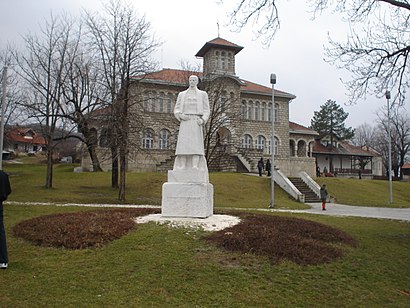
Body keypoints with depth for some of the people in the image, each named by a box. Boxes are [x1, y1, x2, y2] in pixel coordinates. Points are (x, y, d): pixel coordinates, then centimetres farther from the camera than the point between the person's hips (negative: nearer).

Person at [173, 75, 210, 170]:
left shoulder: (203, 94, 12)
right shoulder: (182, 94, 16)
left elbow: (206, 110, 7)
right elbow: (176, 110, 12)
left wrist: (202, 120, -12)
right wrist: (181, 115, -11)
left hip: (196, 122, -1)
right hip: (185, 122, 2)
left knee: (196, 144, -12)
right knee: (183, 144, -9)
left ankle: (195, 167, -15)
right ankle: (182, 167, -9)